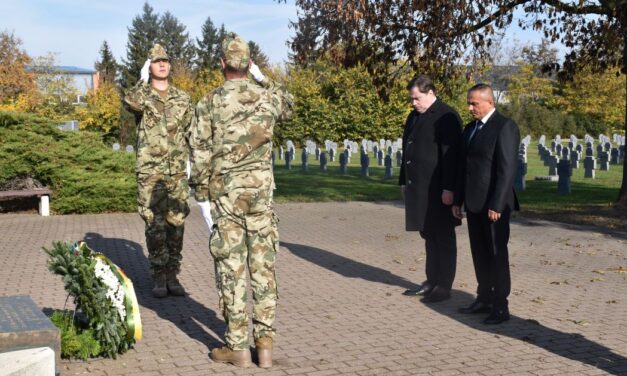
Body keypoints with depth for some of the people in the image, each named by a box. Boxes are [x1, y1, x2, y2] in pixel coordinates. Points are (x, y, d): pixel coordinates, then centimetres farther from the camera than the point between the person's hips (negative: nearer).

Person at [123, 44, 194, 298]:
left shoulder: (183, 99, 10)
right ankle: (159, 278, 9)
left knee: (176, 224, 5)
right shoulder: (141, 95, 2)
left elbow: (192, 136, 11)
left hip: (178, 173, 2)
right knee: (155, 226, 0)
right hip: (150, 172, -2)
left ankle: (172, 276, 15)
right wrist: (144, 80, -9)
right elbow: (131, 102, -25)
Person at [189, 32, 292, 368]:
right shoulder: (267, 97, 2)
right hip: (261, 190, 3)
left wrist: (201, 195, 3)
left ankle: (237, 346, 7)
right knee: (263, 265, 8)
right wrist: (263, 78, 28)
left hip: (225, 192, -3)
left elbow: (200, 154, -7)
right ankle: (265, 342, 12)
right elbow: (288, 106, 27)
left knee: (231, 268, 2)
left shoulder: (210, 103, -7)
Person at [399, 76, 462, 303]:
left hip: (438, 190, -8)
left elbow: (451, 156, -16)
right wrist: (404, 181, 19)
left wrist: (448, 189, -20)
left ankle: (444, 287, 9)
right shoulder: (414, 117, 15)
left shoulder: (447, 118, -11)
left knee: (443, 238, 1)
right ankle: (432, 281, 24)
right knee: (428, 235, 15)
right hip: (418, 188, 8)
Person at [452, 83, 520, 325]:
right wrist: (458, 199, 13)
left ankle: (500, 307, 8)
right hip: (474, 203, 8)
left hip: (494, 204, -8)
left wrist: (496, 204, -20)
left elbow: (507, 169, -17)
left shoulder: (505, 126, -11)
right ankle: (484, 299, 23)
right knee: (480, 254, 13)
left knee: (496, 255, 0)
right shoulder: (470, 128, 15)